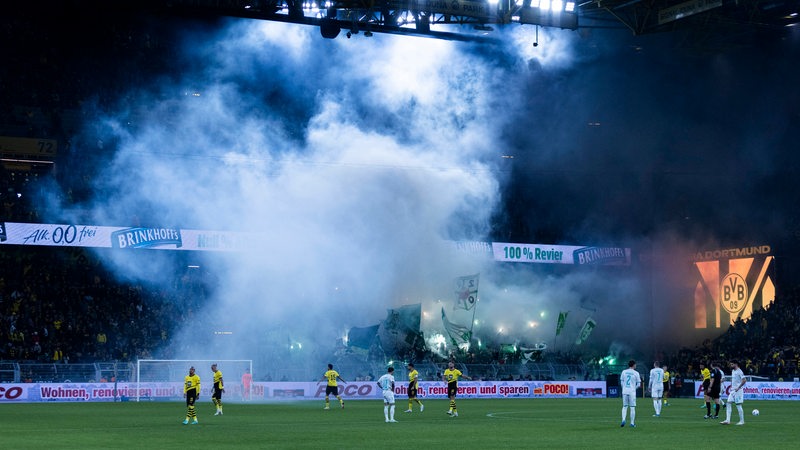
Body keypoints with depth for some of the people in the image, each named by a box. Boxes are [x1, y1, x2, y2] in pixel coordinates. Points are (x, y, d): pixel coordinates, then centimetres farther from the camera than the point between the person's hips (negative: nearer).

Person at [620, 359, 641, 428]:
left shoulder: (623, 372, 5)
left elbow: (621, 382, 8)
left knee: (625, 407, 12)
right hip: (632, 392, -3)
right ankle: (632, 423, 6)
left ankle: (623, 420, -8)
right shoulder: (636, 373, -4)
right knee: (632, 407, 5)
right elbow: (638, 384, -1)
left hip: (624, 392, 3)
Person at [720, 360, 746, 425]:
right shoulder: (732, 371, 14)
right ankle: (728, 420, -1)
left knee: (738, 405, -4)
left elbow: (744, 380, -22)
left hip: (738, 391, -9)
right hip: (732, 390, 9)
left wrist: (738, 388, -21)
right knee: (728, 403, 1)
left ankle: (742, 421, 6)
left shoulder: (739, 372, -13)